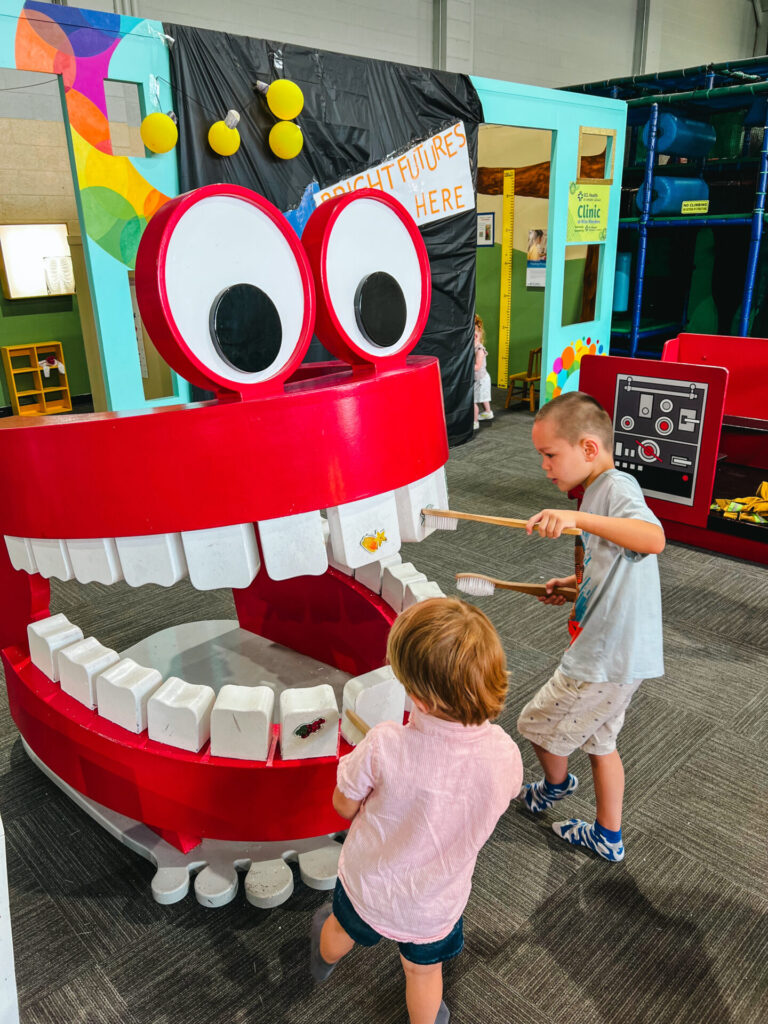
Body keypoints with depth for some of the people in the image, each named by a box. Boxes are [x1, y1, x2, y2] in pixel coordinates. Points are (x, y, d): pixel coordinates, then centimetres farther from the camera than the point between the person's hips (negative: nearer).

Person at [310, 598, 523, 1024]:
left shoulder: (383, 746, -38)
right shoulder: (505, 754, -29)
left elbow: (343, 806, -18)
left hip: (367, 887, 1)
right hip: (436, 906, 0)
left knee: (343, 927, 36)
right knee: (424, 973, 31)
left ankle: (323, 961, 68)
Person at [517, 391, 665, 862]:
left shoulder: (618, 487, -20)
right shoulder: (600, 491, 10)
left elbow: (654, 540, -42)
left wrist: (579, 518, -49)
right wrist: (573, 583, 11)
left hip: (608, 659, -10)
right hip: (618, 654, 10)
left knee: (538, 723, 11)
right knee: (598, 740, 23)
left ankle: (556, 783, 41)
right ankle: (609, 836, 39)